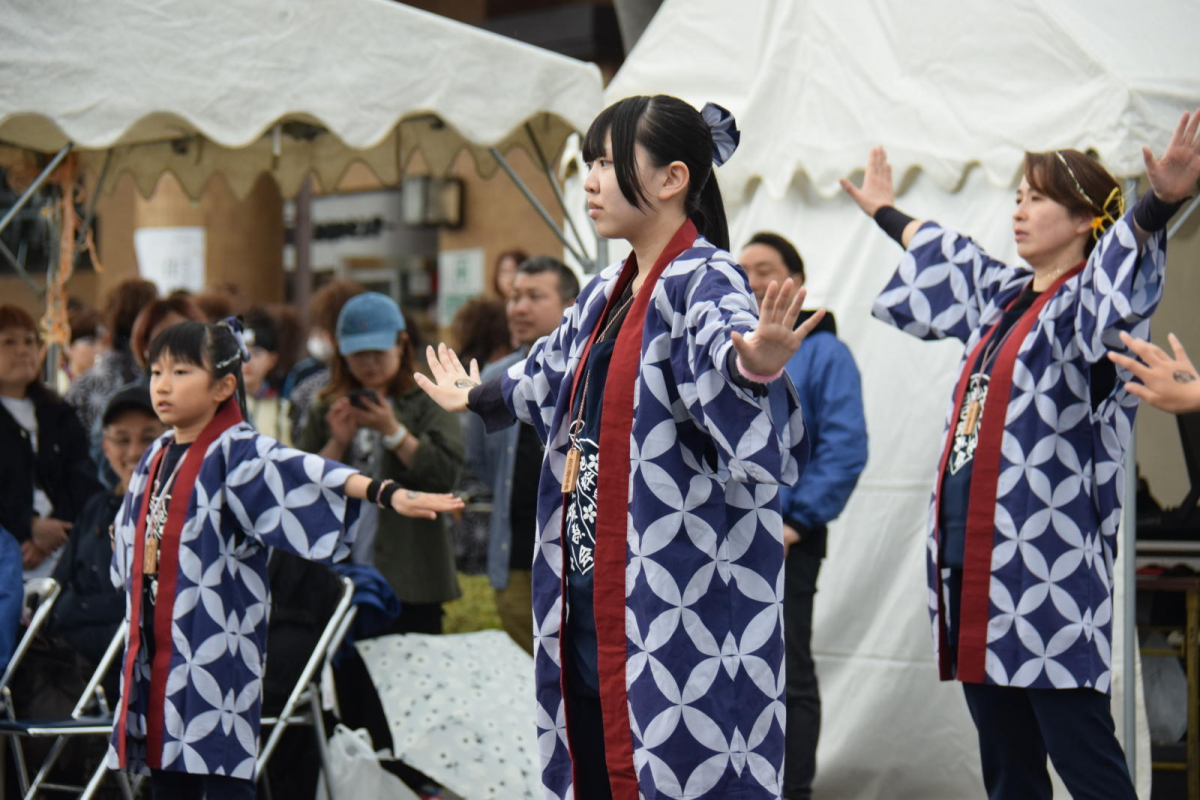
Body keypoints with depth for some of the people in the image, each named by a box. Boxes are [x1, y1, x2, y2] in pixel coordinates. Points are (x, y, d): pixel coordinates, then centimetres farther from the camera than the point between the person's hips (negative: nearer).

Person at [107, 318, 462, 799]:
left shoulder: (237, 452, -11)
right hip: (159, 646, 7)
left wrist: (386, 493, -43)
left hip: (217, 646, -7)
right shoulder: (157, 457, 12)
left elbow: (302, 471, -28)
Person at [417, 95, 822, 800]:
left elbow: (723, 337, -33)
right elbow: (551, 376, 36)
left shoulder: (706, 284, -11)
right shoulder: (607, 296, 16)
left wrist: (754, 368, -56)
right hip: (592, 601, 9)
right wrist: (478, 398, 53)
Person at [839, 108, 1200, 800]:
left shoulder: (1086, 300, -6)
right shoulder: (1000, 296, 18)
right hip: (973, 564, 8)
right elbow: (939, 258, 38)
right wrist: (885, 212, 54)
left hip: (1050, 574, -8)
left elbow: (1116, 294, -30)